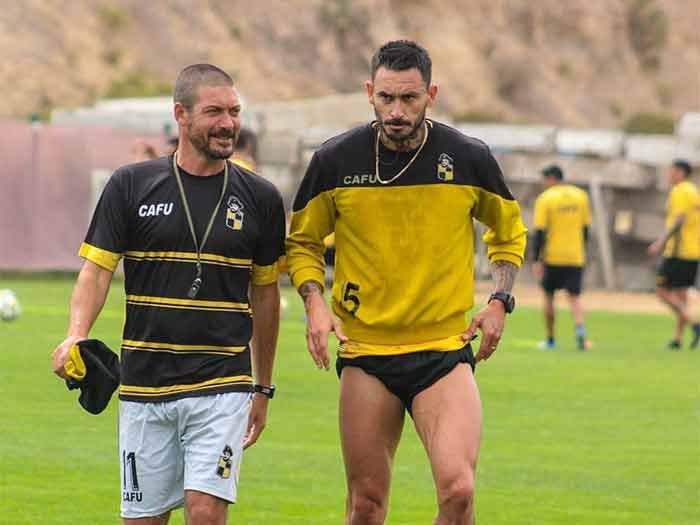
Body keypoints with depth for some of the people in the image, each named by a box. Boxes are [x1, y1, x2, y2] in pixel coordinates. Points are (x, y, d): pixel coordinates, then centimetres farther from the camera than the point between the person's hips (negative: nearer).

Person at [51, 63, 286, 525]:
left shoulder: (260, 198, 4)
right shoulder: (131, 186, 1)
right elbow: (96, 269, -1)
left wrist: (263, 388, 16)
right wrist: (76, 337, -20)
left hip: (222, 386, -1)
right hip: (144, 385, 1)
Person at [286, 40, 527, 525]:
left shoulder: (470, 158, -3)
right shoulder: (335, 161, -3)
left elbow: (508, 231, 16)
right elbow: (303, 241, 12)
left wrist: (500, 302, 2)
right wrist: (315, 303, -4)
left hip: (445, 350, -1)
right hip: (365, 353, 1)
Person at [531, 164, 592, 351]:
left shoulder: (545, 199, -7)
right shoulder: (580, 196, 7)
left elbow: (539, 232, -11)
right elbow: (586, 228, 12)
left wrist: (536, 260, -10)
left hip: (552, 258, -3)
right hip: (576, 257, 3)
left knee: (549, 296, 13)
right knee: (574, 297, 3)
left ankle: (550, 340, 17)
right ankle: (580, 329, -23)